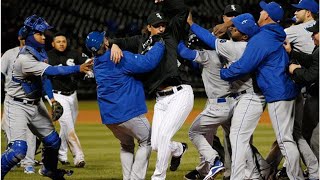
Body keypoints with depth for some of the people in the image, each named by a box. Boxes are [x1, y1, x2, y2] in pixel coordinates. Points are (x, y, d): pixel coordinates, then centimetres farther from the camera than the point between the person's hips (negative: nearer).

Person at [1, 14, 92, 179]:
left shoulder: (40, 51, 1)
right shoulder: (24, 59, -28)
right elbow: (51, 71, -35)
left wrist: (51, 98, 0)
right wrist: (78, 68, -39)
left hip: (35, 104, 9)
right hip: (18, 105, -9)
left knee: (52, 140, 15)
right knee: (19, 149, -21)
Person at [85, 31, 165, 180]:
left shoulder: (97, 64, 9)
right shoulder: (120, 58, -16)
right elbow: (147, 63, -21)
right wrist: (159, 44, -9)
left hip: (108, 117, 7)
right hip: (128, 113, -7)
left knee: (126, 145, 27)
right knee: (146, 142, 12)